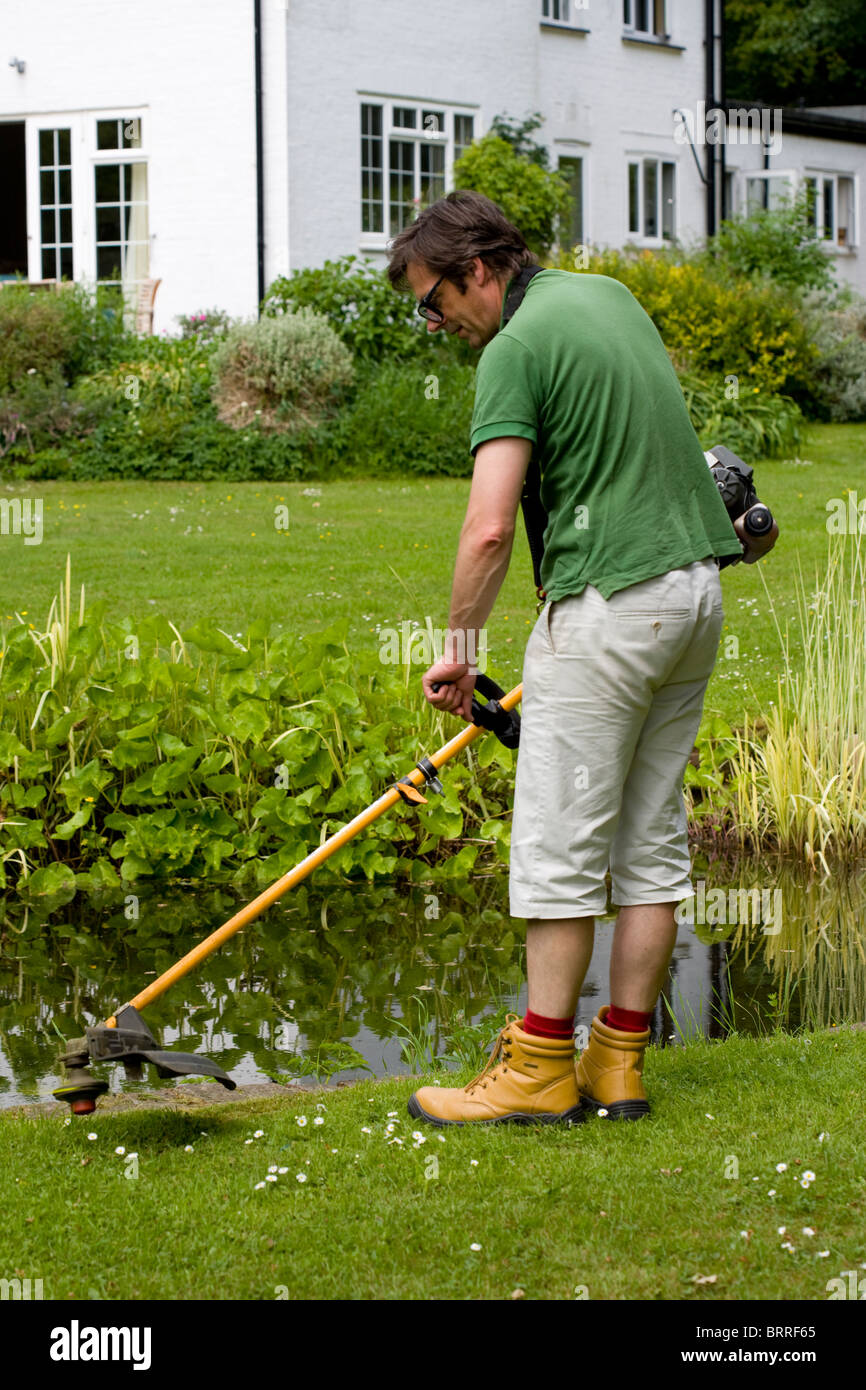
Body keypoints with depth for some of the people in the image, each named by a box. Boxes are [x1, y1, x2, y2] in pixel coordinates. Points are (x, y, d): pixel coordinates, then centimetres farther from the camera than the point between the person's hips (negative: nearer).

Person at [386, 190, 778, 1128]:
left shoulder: (516, 348, -12)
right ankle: (620, 1064, 13)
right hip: (697, 589, 9)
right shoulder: (608, 294, 15)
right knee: (650, 837, 9)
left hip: (609, 602, -9)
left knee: (560, 841, -3)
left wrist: (458, 647, -9)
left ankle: (542, 1068, 0)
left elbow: (490, 528, -19)